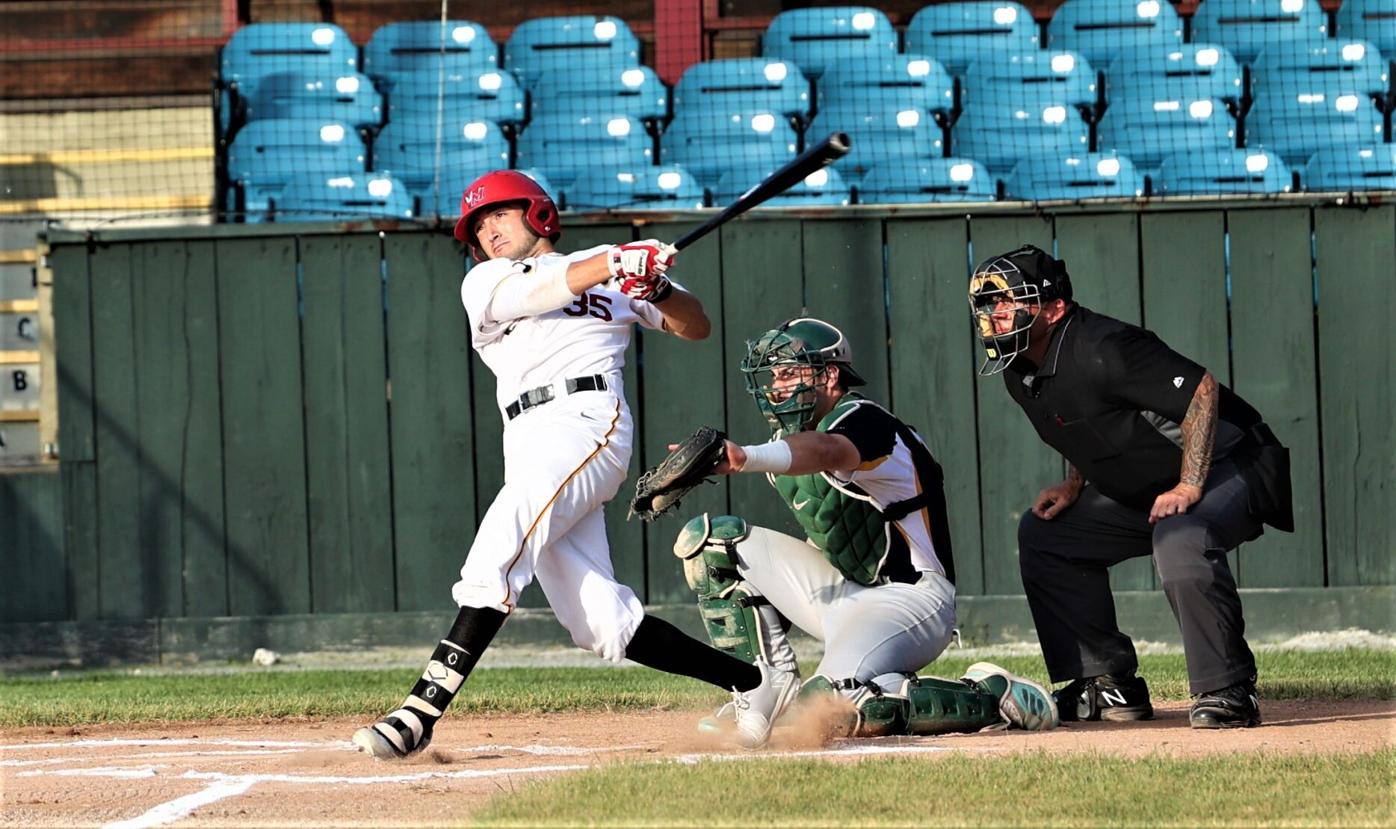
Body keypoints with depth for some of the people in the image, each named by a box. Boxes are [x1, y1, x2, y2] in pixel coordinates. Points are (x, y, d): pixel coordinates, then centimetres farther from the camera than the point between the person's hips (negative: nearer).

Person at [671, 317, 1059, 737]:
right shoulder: (793, 433, 10)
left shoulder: (863, 421, -19)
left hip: (909, 598, -9)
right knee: (707, 539, 6)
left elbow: (825, 452, -44)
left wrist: (747, 458, -64)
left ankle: (989, 695, -14)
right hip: (841, 590, 9)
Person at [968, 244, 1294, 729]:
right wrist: (1074, 486, 4)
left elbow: (1202, 389, -29)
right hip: (1143, 490, 10)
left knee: (1179, 539, -39)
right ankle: (1107, 686, 12)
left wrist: (1189, 487, -30)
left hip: (1225, 466, -10)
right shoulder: (1020, 375, 3)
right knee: (1043, 533, 11)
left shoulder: (1101, 350, -27)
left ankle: (1228, 692, -27)